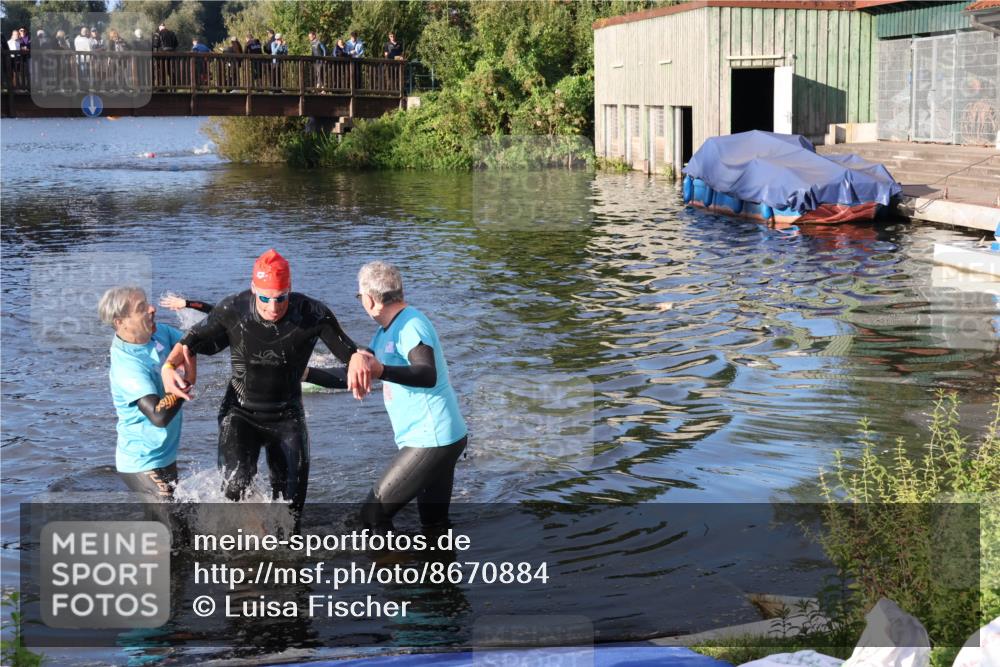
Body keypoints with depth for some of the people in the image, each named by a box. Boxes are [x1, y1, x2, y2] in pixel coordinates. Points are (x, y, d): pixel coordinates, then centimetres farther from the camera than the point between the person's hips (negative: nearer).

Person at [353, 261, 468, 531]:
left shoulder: (411, 326, -19)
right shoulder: (386, 330, 13)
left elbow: (428, 376, -34)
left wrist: (382, 371, -49)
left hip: (431, 442, -11)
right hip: (443, 438, 11)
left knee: (374, 514, -9)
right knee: (435, 525, 17)